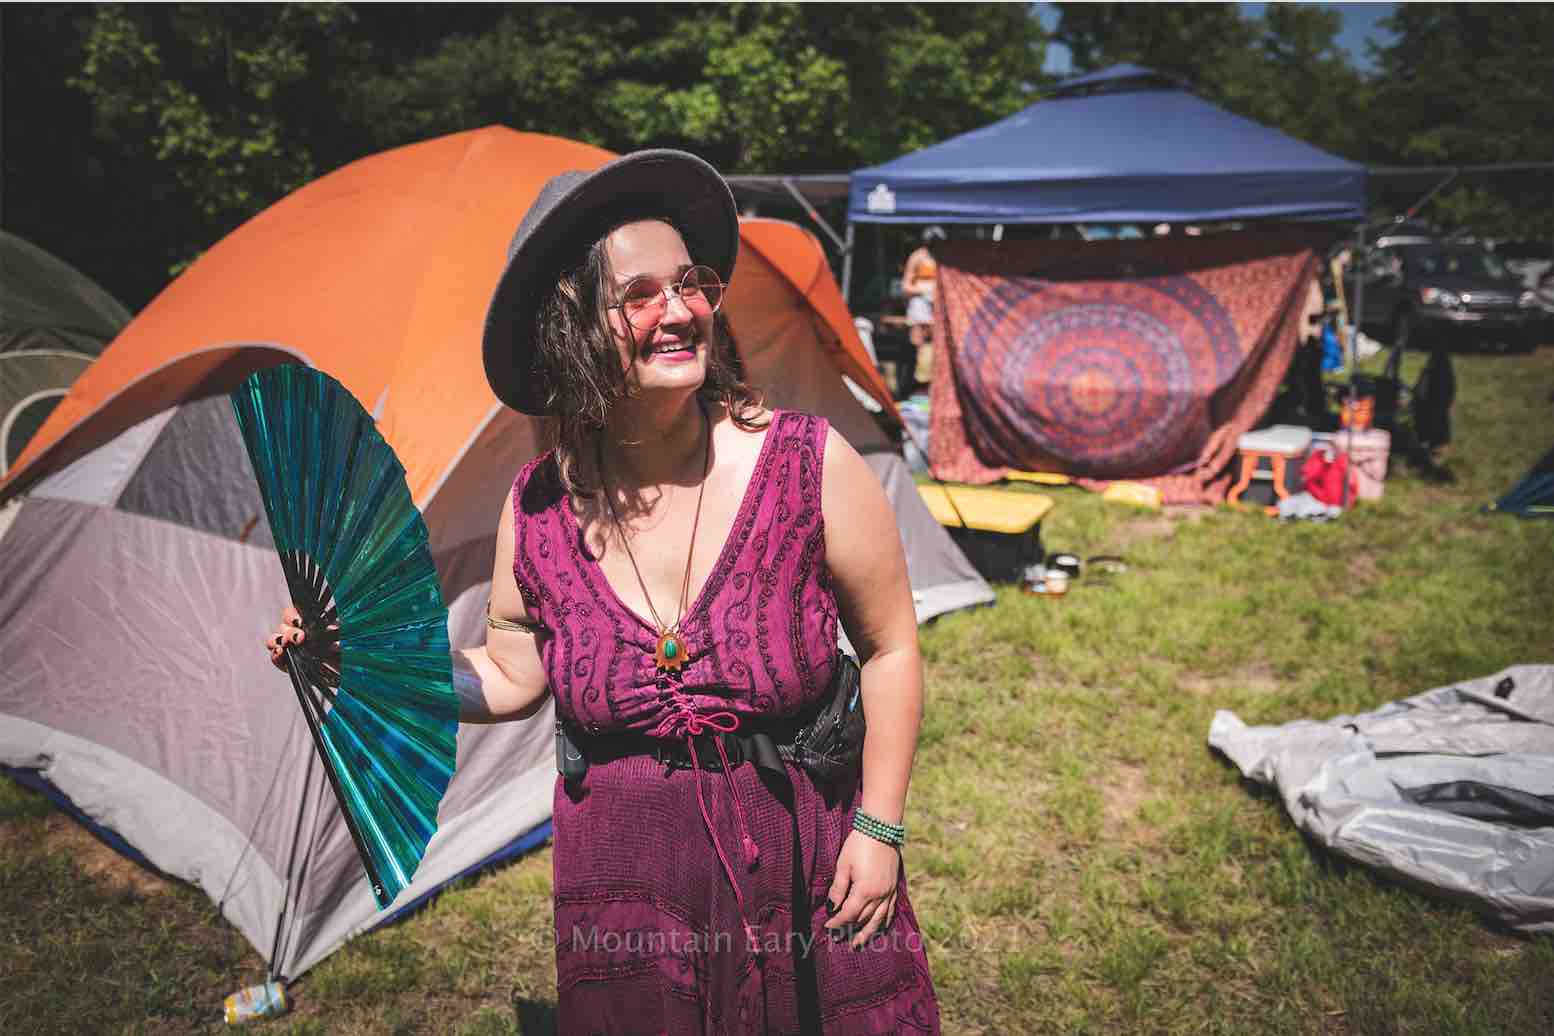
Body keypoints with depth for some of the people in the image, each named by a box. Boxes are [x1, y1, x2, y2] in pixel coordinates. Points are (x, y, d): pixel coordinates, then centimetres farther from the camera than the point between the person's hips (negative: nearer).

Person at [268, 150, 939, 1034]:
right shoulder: (540, 508, -9)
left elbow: (891, 648, -6)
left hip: (802, 860, -1)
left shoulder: (809, 463, -17)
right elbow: (510, 679, 5)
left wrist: (879, 828, -7)